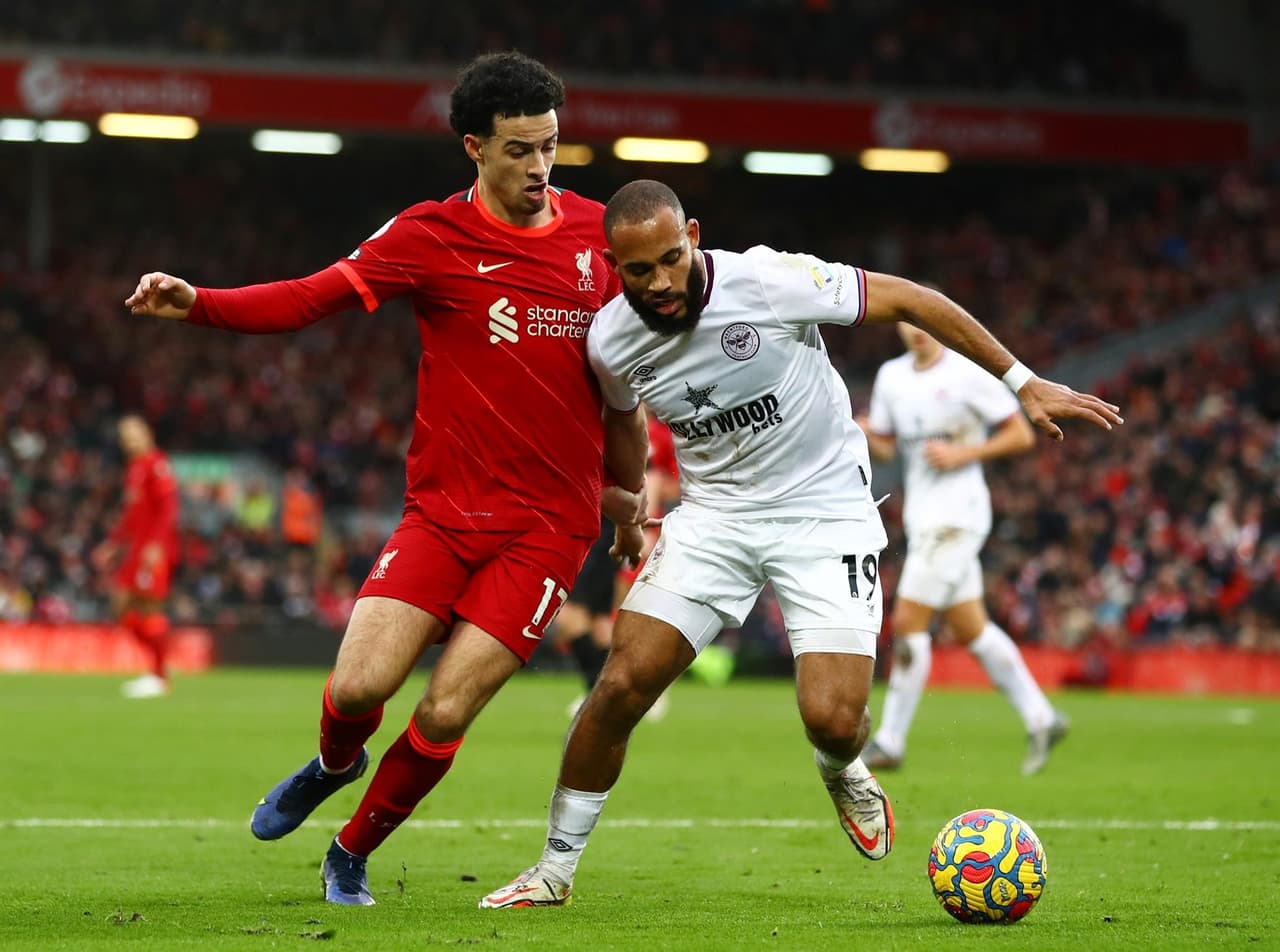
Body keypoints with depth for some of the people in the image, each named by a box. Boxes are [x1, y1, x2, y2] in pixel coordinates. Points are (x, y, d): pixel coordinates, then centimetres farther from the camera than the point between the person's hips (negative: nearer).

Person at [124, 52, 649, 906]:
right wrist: (196, 303, -26)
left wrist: (631, 487, 23)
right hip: (445, 510, 0)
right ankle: (334, 765, 27)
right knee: (359, 686, -13)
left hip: (550, 524, 0)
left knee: (445, 714, -10)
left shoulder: (596, 232, 5)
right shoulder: (431, 236, -3)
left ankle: (353, 853, 18)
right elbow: (309, 298, -11)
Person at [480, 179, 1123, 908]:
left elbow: (908, 300, -14)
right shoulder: (611, 341, -9)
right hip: (715, 515, 3)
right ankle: (555, 870, 6)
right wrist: (624, 513, 29)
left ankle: (842, 773, 25)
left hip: (826, 512, -3)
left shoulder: (768, 281, -23)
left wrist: (1024, 382, -12)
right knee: (623, 684, -12)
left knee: (833, 721, -16)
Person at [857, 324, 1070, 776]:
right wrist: (865, 433, -5)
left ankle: (889, 742, -6)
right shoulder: (891, 376, 10)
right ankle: (1041, 718, 20)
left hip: (957, 514, -7)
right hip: (920, 515, 7)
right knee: (970, 629, 10)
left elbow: (1022, 435, -6)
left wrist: (961, 454, -17)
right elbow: (885, 446, 17)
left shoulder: (969, 373, -9)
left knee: (909, 621, -11)